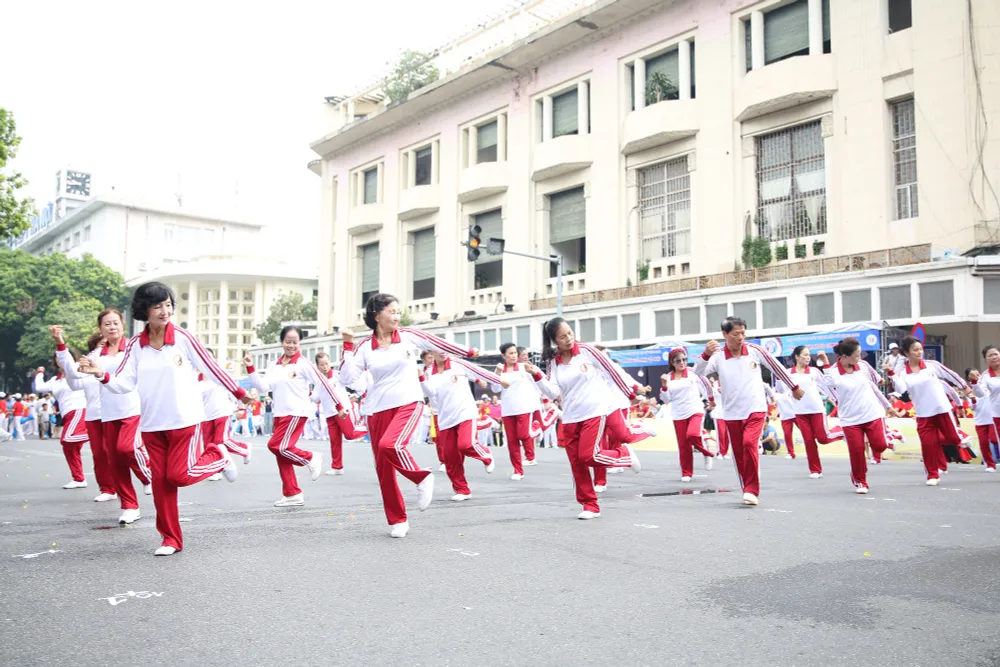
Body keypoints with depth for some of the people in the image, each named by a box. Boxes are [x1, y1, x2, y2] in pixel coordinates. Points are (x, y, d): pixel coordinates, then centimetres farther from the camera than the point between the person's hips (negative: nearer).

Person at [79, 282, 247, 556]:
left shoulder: (183, 338, -9)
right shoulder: (135, 345, 0)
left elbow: (210, 367, -3)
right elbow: (125, 384, -3)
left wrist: (239, 393, 1)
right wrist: (101, 374, -21)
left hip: (184, 420, -3)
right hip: (152, 424, 3)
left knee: (179, 475, -9)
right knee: (160, 481, 5)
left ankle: (218, 456, 19)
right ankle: (171, 539, 18)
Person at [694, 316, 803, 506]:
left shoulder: (755, 350, -5)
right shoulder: (717, 356, -7)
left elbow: (776, 367, 8)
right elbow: (698, 374, -19)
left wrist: (794, 387, 17)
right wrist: (706, 354, -36)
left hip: (755, 409, -2)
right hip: (732, 413, 2)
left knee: (749, 443, -21)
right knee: (738, 454, 6)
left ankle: (752, 491, -12)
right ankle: (748, 491, 23)